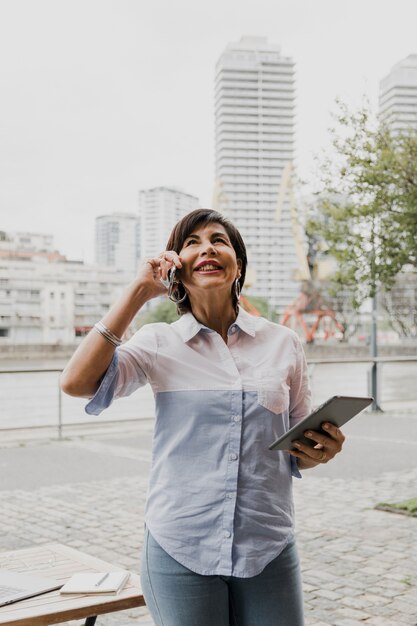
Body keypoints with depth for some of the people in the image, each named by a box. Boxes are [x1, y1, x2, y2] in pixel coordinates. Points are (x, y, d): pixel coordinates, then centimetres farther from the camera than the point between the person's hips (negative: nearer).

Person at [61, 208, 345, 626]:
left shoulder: (283, 344, 3)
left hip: (268, 551, 2)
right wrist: (139, 292, -12)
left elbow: (300, 450, 12)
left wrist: (319, 452, -12)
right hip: (181, 552, -2)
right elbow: (77, 382, -18)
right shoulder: (159, 343, -2)